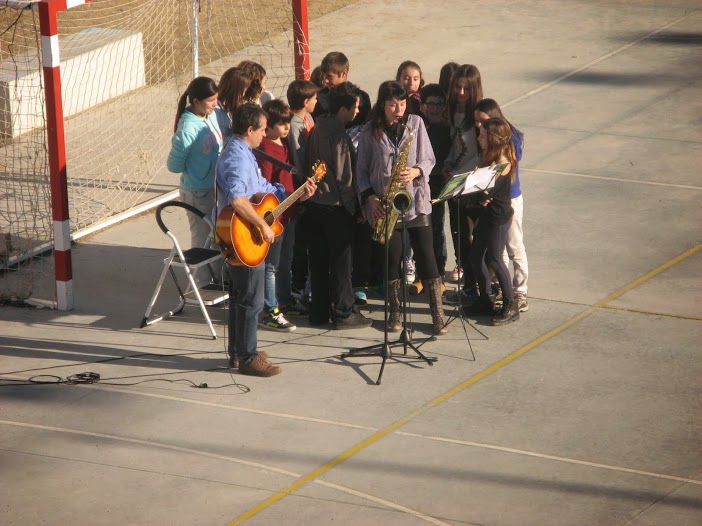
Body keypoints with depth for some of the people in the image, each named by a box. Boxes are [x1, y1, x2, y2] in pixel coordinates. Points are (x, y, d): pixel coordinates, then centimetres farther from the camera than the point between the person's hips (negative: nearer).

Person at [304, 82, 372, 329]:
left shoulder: (318, 127, 7)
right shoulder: (338, 135, -19)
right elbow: (343, 176, -17)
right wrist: (351, 205, -8)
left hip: (314, 203, 8)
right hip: (335, 206, -8)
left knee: (318, 260, 12)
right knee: (340, 262, 0)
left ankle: (319, 311, 18)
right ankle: (344, 313, 5)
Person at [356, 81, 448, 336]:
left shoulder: (415, 123, 2)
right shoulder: (370, 132, 1)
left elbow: (429, 160, 4)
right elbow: (362, 169, 6)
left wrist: (416, 172, -17)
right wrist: (370, 197, -7)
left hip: (416, 201, 0)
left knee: (426, 256, -3)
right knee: (392, 258, 5)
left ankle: (438, 314, 2)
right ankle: (395, 313, 18)